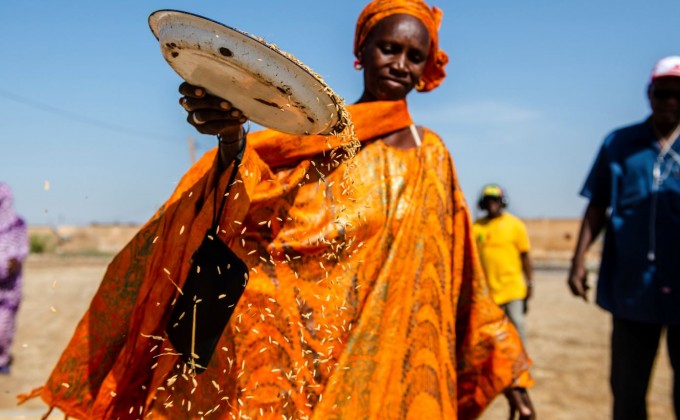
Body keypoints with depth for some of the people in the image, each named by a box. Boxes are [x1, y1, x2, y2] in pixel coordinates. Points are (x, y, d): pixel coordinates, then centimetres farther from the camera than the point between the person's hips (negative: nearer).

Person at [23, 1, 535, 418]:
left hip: (393, 378, 4)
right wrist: (232, 138, -41)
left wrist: (505, 365, 15)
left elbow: (458, 276, 14)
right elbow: (249, 203, -21)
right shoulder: (316, 135, -1)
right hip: (305, 364, -3)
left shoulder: (432, 154, 10)